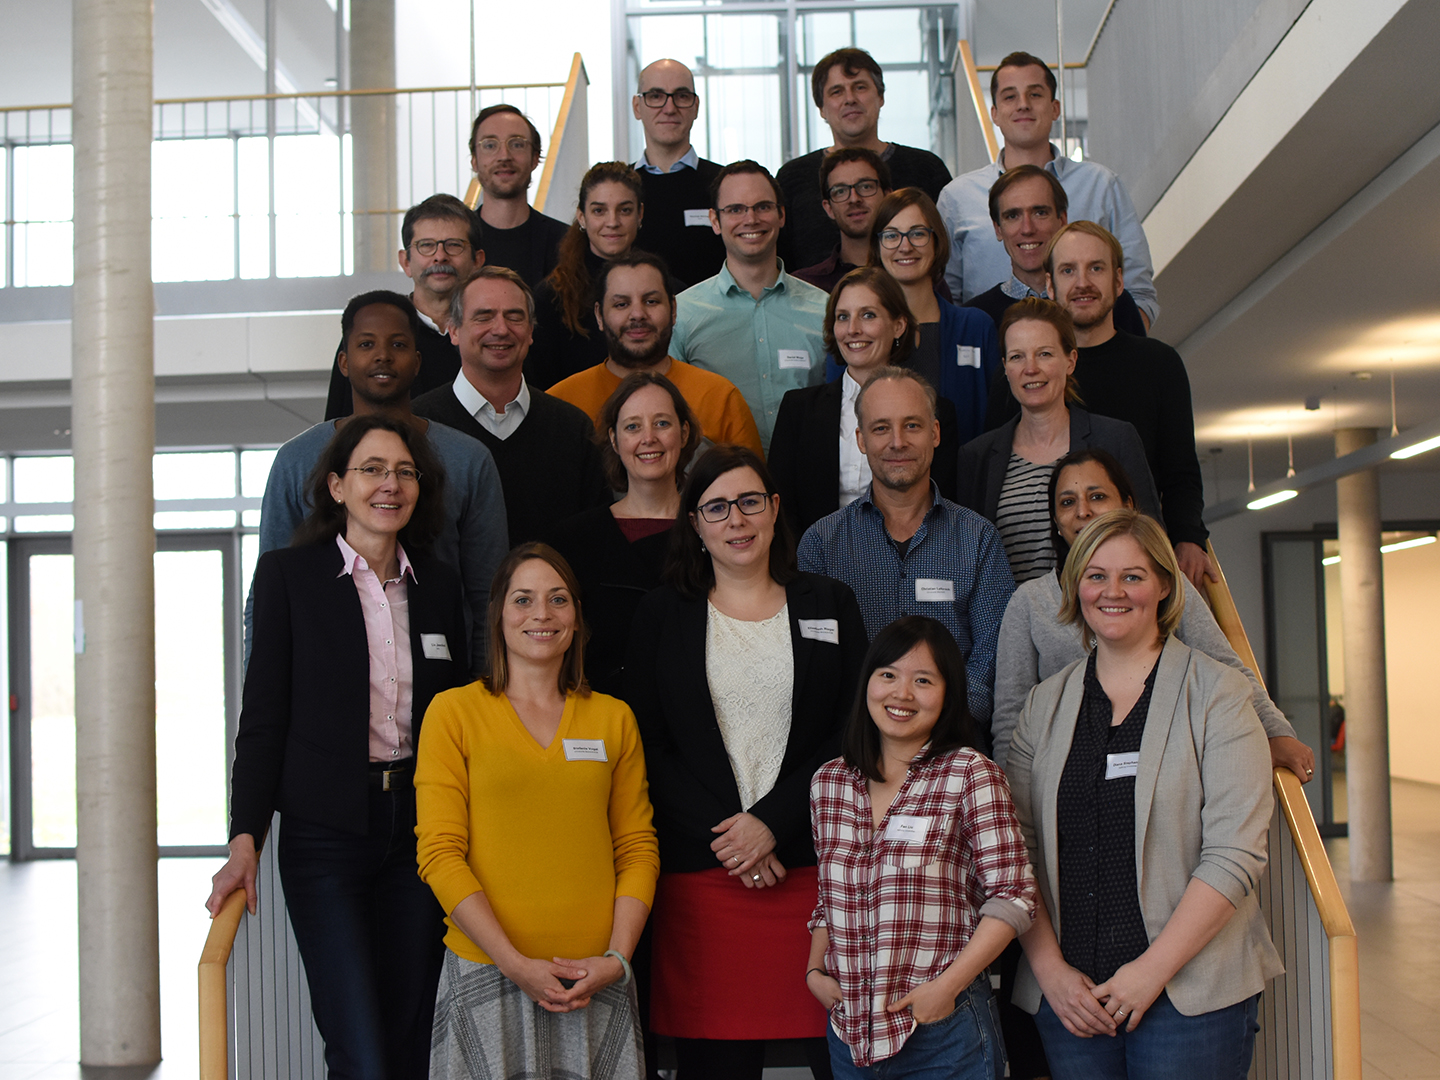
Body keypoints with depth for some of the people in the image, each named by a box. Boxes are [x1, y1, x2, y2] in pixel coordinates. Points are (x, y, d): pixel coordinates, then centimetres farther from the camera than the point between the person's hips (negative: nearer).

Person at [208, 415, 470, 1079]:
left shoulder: (439, 586, 10)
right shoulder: (287, 574, 0)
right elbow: (263, 714, -2)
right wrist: (245, 841, -10)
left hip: (419, 824, 4)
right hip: (325, 834, -3)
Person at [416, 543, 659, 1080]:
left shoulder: (613, 718, 10)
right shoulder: (454, 712, 1)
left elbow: (637, 848, 8)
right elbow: (440, 853, -5)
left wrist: (617, 957, -6)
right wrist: (516, 963, -12)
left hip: (595, 979, 2)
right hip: (487, 972, -2)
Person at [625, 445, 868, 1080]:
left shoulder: (831, 606, 10)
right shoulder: (662, 615, 10)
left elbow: (852, 735, 3)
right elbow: (647, 746, 5)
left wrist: (773, 821, -9)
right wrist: (722, 837, -8)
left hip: (813, 863, 0)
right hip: (700, 871, 0)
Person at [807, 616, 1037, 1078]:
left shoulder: (970, 774, -7)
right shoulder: (829, 781, 7)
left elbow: (1013, 896, -9)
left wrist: (946, 986, -15)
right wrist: (815, 970, 3)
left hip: (945, 1031, -4)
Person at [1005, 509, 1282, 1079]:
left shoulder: (1216, 693, -2)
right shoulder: (1047, 702, 9)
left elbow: (1234, 852, -10)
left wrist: (1152, 970, -14)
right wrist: (1051, 969, -6)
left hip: (1191, 995, -3)